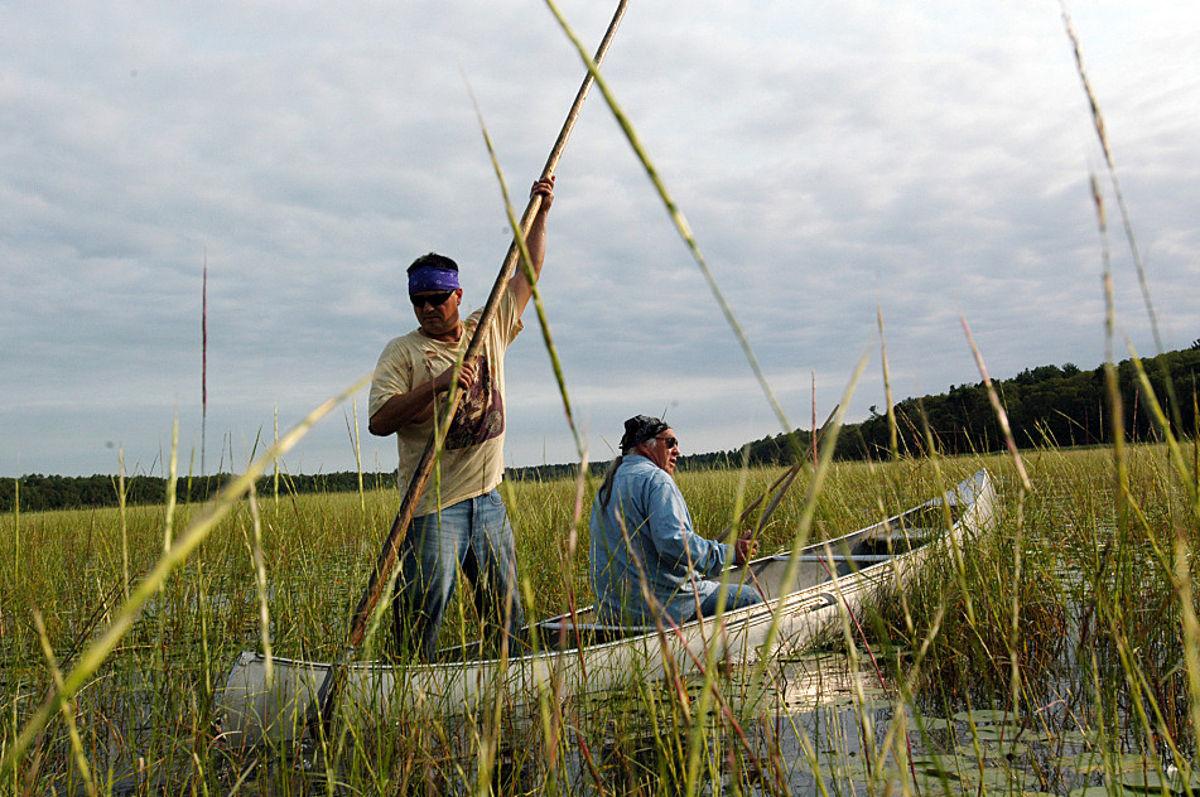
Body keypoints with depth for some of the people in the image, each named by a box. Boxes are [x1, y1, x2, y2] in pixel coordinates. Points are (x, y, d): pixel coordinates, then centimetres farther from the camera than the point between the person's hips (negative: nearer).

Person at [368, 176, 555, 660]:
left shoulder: (489, 331, 10)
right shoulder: (403, 352, -2)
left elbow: (526, 274, 17)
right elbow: (379, 421, -13)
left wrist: (539, 212, 13)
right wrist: (438, 384, -23)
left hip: (487, 498, 5)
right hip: (433, 503, -5)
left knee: (505, 610, 13)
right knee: (423, 610, -4)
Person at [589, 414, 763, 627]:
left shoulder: (606, 486, 15)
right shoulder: (656, 478, -14)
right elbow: (674, 542, -26)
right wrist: (728, 553, -17)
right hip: (664, 607, -9)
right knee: (751, 597, 5)